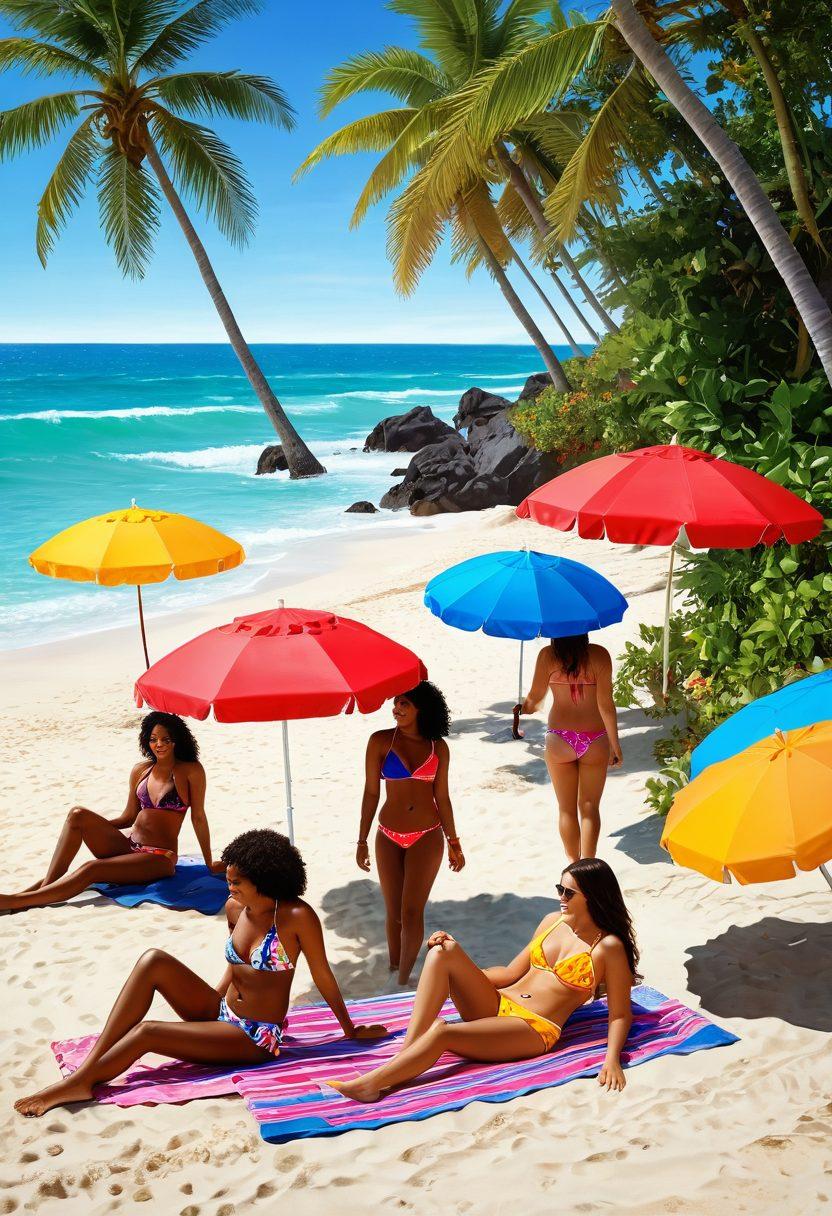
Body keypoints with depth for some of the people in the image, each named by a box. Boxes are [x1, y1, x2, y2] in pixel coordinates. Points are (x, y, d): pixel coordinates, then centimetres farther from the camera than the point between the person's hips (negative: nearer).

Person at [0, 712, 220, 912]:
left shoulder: (191, 771, -5)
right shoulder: (140, 770, 10)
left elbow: (198, 817, -2)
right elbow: (129, 817, 16)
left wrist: (209, 863, 3)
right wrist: (93, 826, 3)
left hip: (159, 859, -6)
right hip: (129, 848, 6)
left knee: (90, 870, -29)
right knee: (78, 815, -17)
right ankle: (47, 884, -24)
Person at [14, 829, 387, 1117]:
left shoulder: (296, 917, -20)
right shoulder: (235, 909, 0)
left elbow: (323, 978, -11)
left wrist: (351, 1031, -1)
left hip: (255, 1038, -7)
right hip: (220, 1013, 7)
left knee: (146, 1032, -23)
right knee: (154, 961, -17)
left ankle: (80, 1083, -3)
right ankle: (88, 1065, -18)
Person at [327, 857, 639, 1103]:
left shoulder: (608, 947, -4)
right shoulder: (552, 921, 15)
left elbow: (620, 1014, -5)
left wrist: (612, 1059, -22)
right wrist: (461, 969, 9)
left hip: (534, 1030, -7)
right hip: (495, 1005, 7)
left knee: (442, 1032, -33)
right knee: (443, 952, -20)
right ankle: (404, 1054, -27)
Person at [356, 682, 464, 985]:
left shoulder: (437, 747, 0)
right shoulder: (380, 741, -4)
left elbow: (442, 797, 6)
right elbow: (371, 792, 0)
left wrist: (454, 843, 8)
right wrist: (362, 841, 1)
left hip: (427, 837, 0)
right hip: (389, 838, 0)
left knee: (412, 912, -5)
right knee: (395, 913, 8)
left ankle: (403, 980, 7)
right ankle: (393, 968, 25)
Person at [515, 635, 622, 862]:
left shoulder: (548, 655, -8)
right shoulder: (599, 655, -9)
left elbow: (534, 699, -1)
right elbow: (605, 704, -9)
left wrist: (521, 709, 22)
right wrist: (615, 745, -1)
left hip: (560, 741, 0)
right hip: (595, 740, 0)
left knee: (567, 808, 14)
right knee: (589, 807, 9)